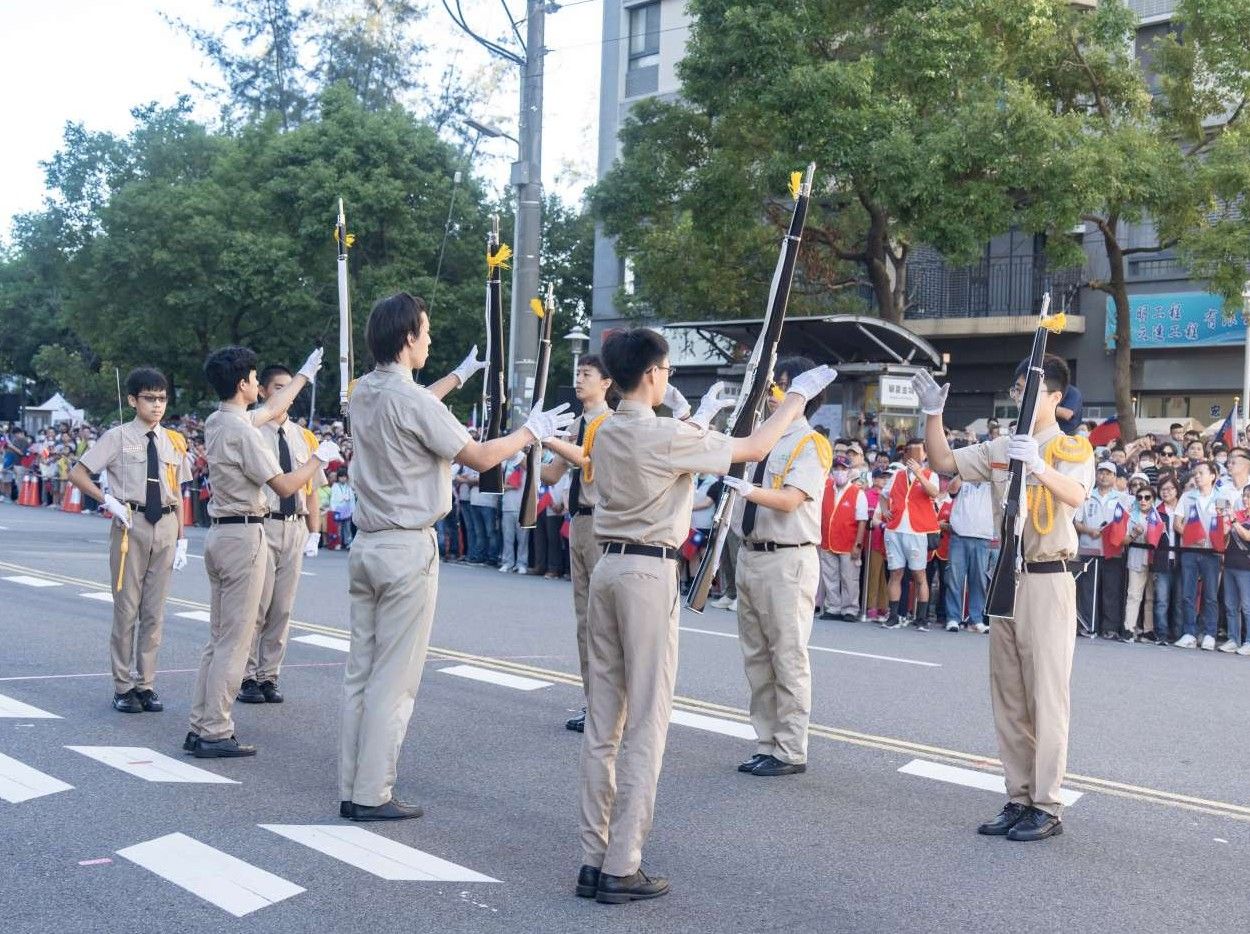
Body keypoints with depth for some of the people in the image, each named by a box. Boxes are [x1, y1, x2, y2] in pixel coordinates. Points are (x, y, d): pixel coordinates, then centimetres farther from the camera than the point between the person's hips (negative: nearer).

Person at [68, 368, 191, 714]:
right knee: (127, 607, 1)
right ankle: (123, 686, 10)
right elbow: (77, 473, -4)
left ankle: (145, 683, 17)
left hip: (165, 526, 4)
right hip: (131, 524, -4)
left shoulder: (173, 442, 9)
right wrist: (109, 501, -14)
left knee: (154, 610, 8)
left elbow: (177, 494, 11)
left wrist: (181, 540, 8)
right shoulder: (118, 437, -3)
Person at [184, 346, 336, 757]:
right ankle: (215, 734, -2)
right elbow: (285, 485, -17)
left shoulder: (216, 422, 12)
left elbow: (272, 409, 29)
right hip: (244, 536, -10)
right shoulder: (242, 431, -16)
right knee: (234, 641, -5)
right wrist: (319, 457, -2)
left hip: (220, 533, 10)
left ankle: (201, 726, 17)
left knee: (219, 636, 14)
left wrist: (304, 374, 39)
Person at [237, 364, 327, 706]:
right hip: (261, 525, -5)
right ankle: (246, 678, 8)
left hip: (294, 528, 5)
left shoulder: (303, 438, 11)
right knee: (255, 606, -3)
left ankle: (268, 676, 18)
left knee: (282, 609, 9)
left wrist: (314, 533, 9)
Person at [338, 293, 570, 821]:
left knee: (360, 672, 11)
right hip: (408, 548, -8)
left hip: (366, 544, 8)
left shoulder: (363, 393, 9)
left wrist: (459, 376, 41)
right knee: (394, 679, -1)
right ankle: (372, 795, 3)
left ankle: (351, 790, 16)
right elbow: (480, 457, -10)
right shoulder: (412, 401, -16)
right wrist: (532, 431, 6)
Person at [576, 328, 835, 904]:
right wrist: (798, 396, 10)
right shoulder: (666, 435, -13)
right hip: (649, 572, -8)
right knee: (646, 721, -2)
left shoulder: (607, 433, 9)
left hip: (607, 566, 8)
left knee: (603, 716, 9)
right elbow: (755, 447, -4)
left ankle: (594, 860, 14)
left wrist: (697, 418, 37)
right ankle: (621, 867, 1)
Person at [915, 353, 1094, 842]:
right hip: (1006, 577, 7)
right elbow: (942, 461, 12)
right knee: (1007, 697, 10)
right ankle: (1019, 798, 17)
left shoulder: (1072, 448, -6)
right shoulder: (999, 449, 12)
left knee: (1046, 696, -5)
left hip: (1048, 581, -7)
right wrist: (933, 414, -2)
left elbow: (1075, 494, -26)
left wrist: (1038, 467, -44)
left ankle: (1047, 807, 1)